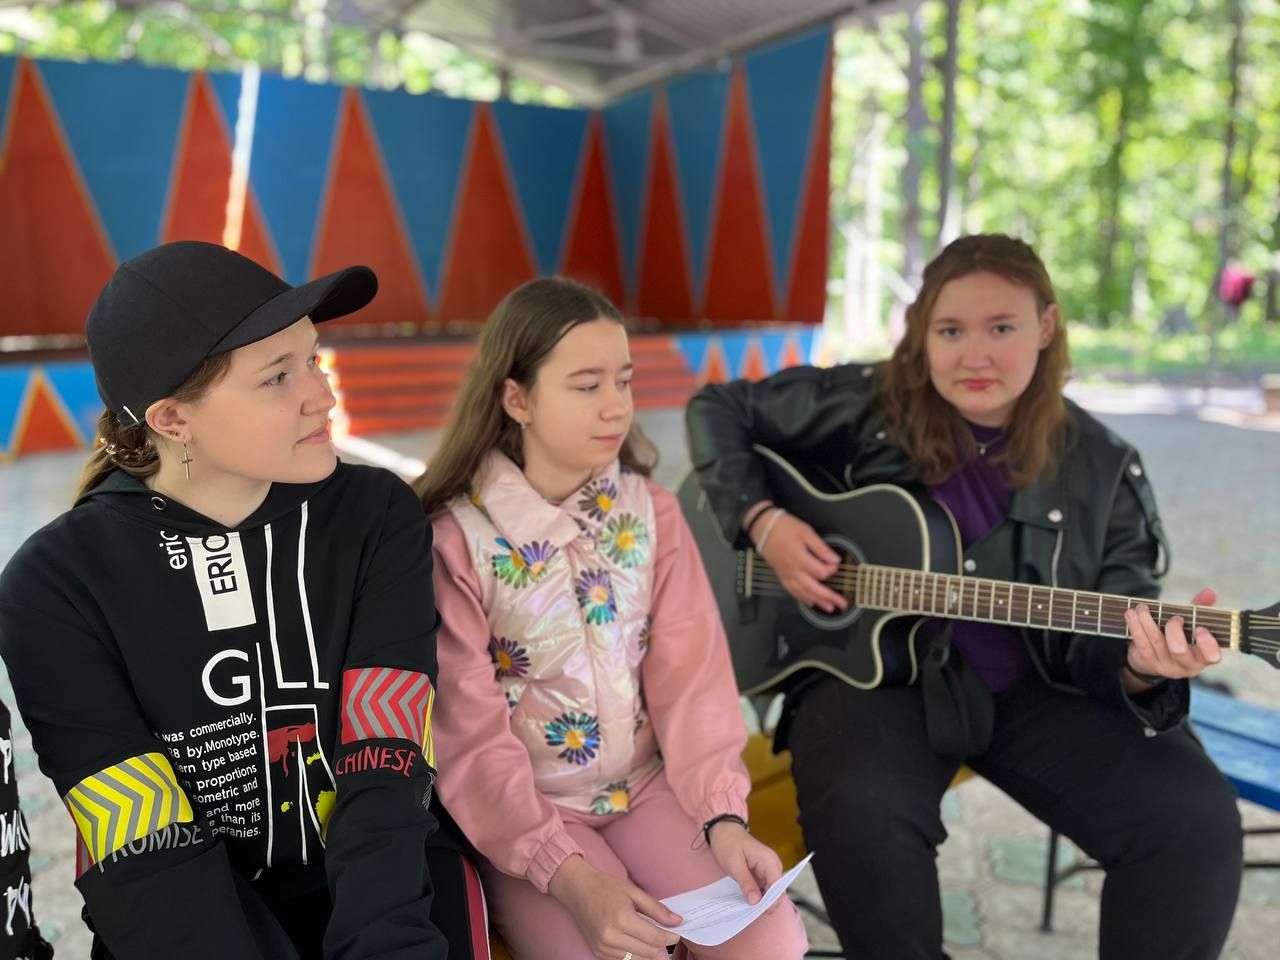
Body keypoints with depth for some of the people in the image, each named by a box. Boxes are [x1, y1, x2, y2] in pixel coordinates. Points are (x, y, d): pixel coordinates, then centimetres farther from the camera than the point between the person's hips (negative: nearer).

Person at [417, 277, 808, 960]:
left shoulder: (649, 510, -1)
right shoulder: (454, 538, -15)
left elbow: (690, 674, -3)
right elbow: (470, 738, -16)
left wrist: (722, 815, -17)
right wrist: (570, 877, -26)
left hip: (646, 785, 4)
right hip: (522, 809, -3)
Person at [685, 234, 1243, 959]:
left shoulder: (1102, 469, -1)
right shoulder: (863, 408, -6)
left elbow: (1107, 635, 0)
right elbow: (719, 410, 3)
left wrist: (1139, 664, -25)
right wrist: (763, 521, -12)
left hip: (1034, 689, 3)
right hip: (871, 667, -2)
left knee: (1196, 817, -16)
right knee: (861, 811, -34)